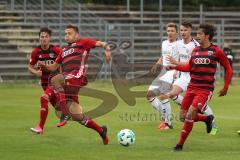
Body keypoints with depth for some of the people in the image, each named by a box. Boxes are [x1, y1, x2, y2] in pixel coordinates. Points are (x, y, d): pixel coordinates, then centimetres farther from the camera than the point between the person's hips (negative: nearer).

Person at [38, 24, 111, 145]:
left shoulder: (82, 42, 12)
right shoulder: (64, 51, 31)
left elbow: (100, 43, 5)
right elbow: (54, 67, 32)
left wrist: (107, 49, -16)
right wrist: (43, 66, 12)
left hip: (77, 76, -7)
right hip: (67, 83, 7)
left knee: (55, 80, -34)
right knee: (76, 116, 1)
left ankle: (65, 112, -30)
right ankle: (101, 131, 15)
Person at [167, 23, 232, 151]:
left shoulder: (216, 51, -6)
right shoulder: (195, 50, 10)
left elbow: (228, 69, 2)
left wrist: (225, 88, 0)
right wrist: (175, 67, 1)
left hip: (205, 89, -6)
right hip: (192, 87, 6)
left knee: (190, 114, -19)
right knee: (183, 116, 3)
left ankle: (180, 144, -8)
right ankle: (207, 119, 29)